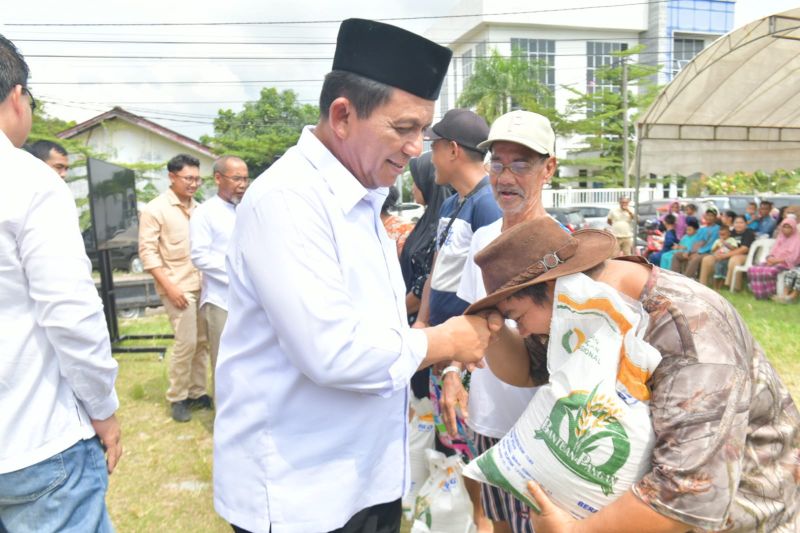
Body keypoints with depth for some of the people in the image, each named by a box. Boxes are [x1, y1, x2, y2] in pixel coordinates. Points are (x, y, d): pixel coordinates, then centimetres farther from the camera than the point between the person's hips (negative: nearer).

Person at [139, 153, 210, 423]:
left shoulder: (197, 208, 11)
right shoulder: (155, 209, -5)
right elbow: (147, 251, -9)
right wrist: (169, 286, -15)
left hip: (202, 284, 6)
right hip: (178, 287, -5)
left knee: (202, 341, 9)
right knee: (186, 342, -7)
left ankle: (197, 392, 23)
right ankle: (177, 398, 10)